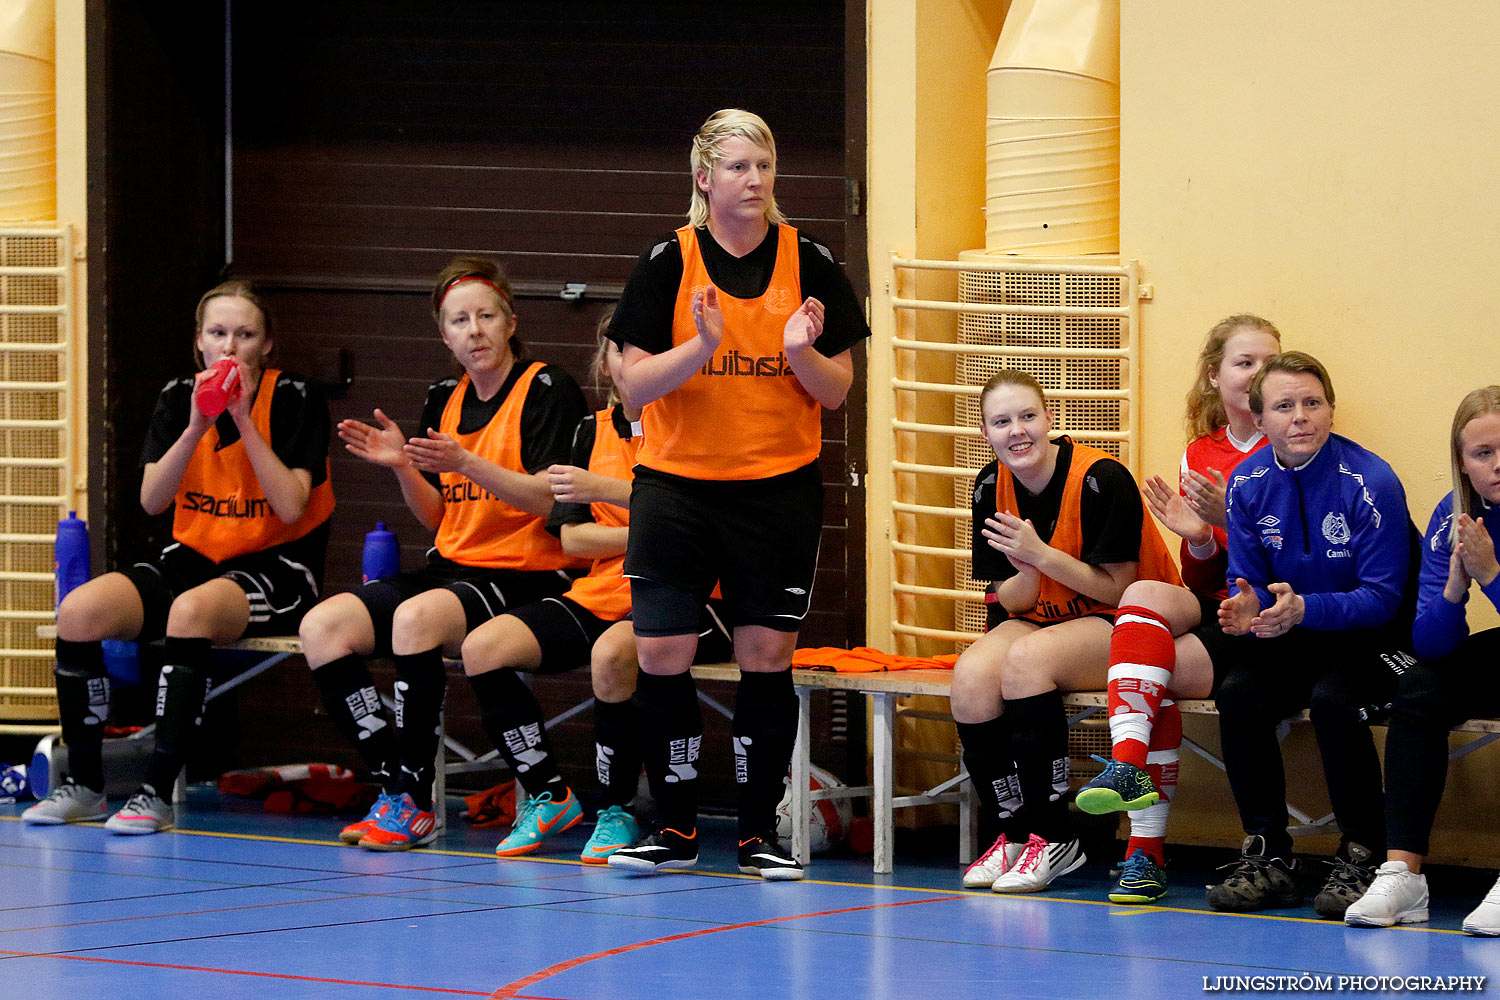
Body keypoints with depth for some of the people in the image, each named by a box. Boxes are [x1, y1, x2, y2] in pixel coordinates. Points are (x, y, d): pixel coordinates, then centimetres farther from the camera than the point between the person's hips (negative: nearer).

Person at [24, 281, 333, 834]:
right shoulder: (178, 397, 5)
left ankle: (158, 793, -34)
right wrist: (196, 427, -18)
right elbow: (152, 499, -5)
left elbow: (291, 507, -16)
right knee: (79, 611, -20)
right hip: (193, 556, 5)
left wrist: (243, 421, -20)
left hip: (276, 569, -5)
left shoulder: (295, 399, -7)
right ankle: (83, 783, -7)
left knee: (191, 612, -38)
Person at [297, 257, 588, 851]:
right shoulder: (444, 400, 14)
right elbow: (439, 518, 16)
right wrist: (402, 467, -3)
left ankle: (415, 803, -25)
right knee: (323, 626, -13)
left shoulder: (547, 389, -5)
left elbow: (547, 499, -16)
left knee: (416, 618, -35)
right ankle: (395, 788, -14)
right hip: (454, 568, 7)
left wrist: (465, 462, -27)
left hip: (529, 577, -7)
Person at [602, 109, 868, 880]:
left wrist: (801, 352, -18)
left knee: (767, 657, 0)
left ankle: (760, 831, 10)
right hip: (675, 485, 0)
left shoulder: (809, 264, 0)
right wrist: (702, 346, -22)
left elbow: (837, 391, 2)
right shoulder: (668, 263, -2)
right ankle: (676, 828, 9)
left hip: (780, 490, 0)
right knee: (661, 655, -4)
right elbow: (633, 385, -6)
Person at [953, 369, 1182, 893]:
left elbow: (1117, 589, -17)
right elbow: (1011, 601, 1)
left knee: (1027, 659, -33)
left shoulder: (1102, 479, -19)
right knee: (972, 675, -25)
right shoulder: (991, 486, -1)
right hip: (1042, 619, 6)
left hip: (1117, 625, -5)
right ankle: (1014, 832, -10)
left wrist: (1042, 555, -27)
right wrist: (1025, 574, -23)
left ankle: (1052, 836, -23)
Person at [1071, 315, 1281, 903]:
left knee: (1160, 667, -26)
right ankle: (1130, 765, -39)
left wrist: (1234, 518, -19)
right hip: (1210, 612, 4)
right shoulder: (1200, 455, 15)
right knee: (1147, 595, -28)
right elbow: (1201, 580, 14)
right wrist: (1199, 539, -8)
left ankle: (1146, 848, -26)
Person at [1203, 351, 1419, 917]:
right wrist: (1247, 606, -22)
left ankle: (1362, 858, -18)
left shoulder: (1371, 482, -17)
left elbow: (1383, 597, -18)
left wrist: (1303, 609, -34)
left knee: (1332, 701, -34)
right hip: (1295, 638, 5)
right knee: (1238, 695, -24)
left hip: (1376, 638, -5)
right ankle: (1268, 860, -14)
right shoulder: (1248, 483, -1)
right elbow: (1248, 582, 4)